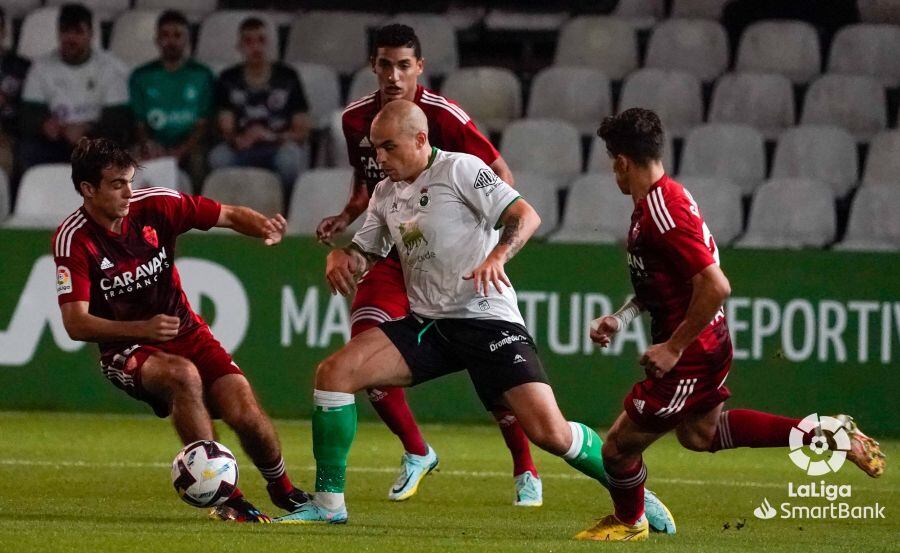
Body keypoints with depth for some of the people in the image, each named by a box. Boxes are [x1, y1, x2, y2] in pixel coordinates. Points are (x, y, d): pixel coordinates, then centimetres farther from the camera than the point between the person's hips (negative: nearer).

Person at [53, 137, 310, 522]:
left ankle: (282, 490, 17)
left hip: (186, 334, 3)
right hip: (125, 350, -3)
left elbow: (230, 216, 0)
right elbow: (76, 324, -23)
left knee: (245, 413, -16)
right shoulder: (73, 240, -16)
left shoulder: (155, 205, -8)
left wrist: (264, 227, -24)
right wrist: (143, 328, -37)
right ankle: (226, 498, -24)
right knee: (184, 375, -35)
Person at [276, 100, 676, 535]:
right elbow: (364, 253, 20)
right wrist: (340, 257, -4)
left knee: (551, 433, -17)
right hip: (426, 323, 6)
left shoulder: (460, 170, -7)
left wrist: (498, 255, -32)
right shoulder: (386, 193, 14)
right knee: (334, 372, -12)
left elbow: (525, 216, -14)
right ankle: (328, 503, -4)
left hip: (487, 319, -6)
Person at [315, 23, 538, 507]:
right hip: (393, 254, 4)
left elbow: (501, 176, -10)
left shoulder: (444, 116, -16)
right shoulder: (356, 119, -1)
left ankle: (526, 472, 10)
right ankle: (416, 454, 9)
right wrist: (346, 217, 0)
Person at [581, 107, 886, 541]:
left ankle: (629, 523, 30)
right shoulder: (663, 197, 6)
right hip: (708, 345, 10)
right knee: (699, 433, 28)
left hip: (691, 358, -10)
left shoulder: (662, 212, -27)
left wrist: (673, 347, -24)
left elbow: (715, 286, -32)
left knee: (618, 447, 2)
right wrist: (621, 318, 8)